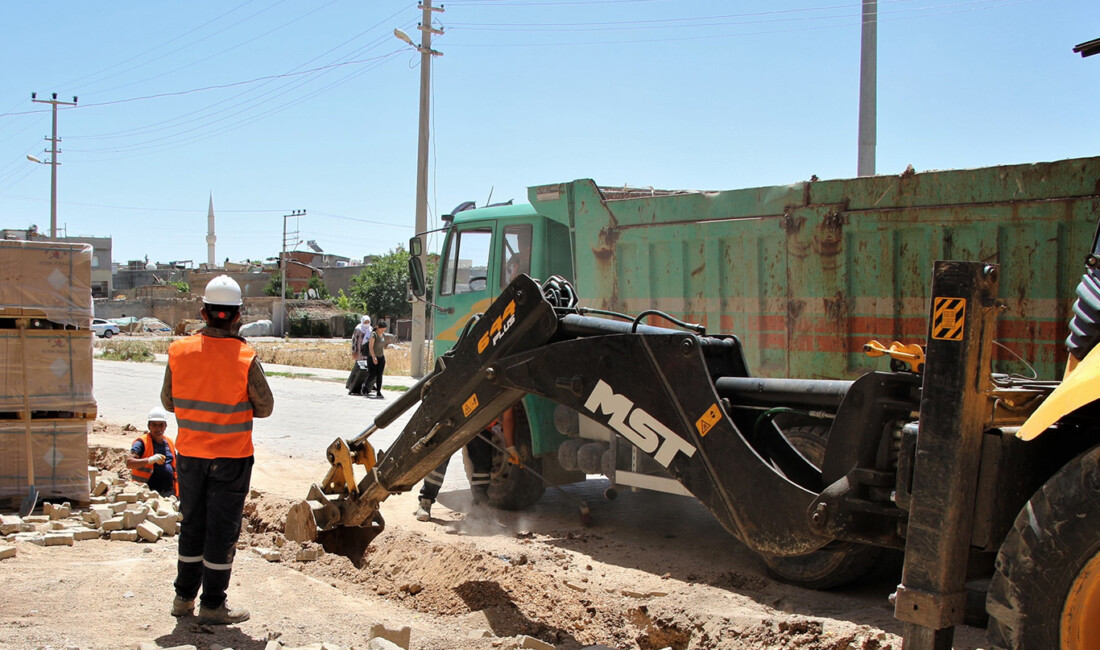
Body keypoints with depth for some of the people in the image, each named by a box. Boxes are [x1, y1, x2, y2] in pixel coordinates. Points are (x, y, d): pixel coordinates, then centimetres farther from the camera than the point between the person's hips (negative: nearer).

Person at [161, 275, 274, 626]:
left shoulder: (179, 351, -6)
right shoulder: (245, 358, -16)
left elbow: (168, 402, 4)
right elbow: (264, 408, -6)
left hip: (189, 454, 4)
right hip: (230, 457, -4)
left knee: (191, 525, 17)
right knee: (222, 529, 6)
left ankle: (184, 597, 27)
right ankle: (212, 605, 12)